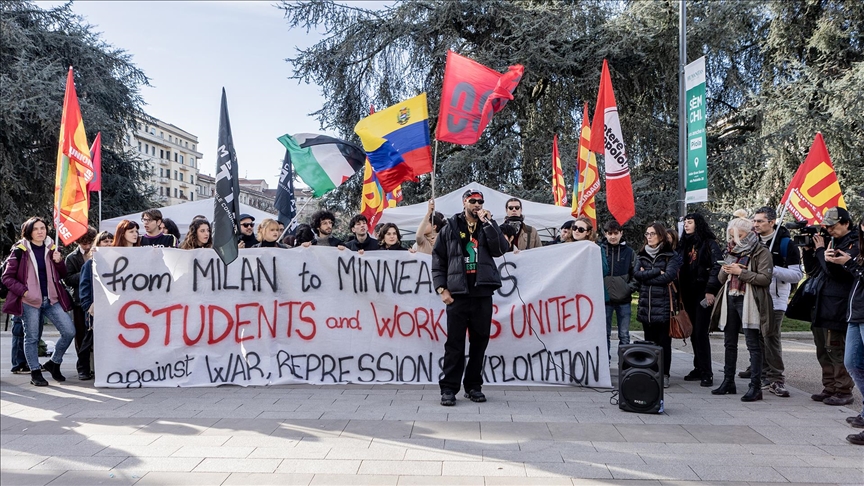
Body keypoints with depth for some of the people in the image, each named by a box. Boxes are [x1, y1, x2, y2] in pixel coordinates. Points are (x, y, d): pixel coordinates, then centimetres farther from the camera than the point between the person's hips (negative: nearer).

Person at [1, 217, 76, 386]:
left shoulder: (51, 249, 10)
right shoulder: (20, 251, -1)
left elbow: (62, 275, 15)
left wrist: (59, 261, -4)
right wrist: (23, 291, -12)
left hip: (51, 299, 4)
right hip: (30, 301, -3)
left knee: (69, 331, -5)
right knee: (32, 338, 4)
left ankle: (53, 363, 15)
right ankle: (35, 372, 16)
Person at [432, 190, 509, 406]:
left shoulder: (488, 225, 13)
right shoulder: (450, 228, 8)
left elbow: (500, 249, -5)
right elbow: (438, 260, 5)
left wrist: (487, 223, -7)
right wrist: (442, 288, -4)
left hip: (482, 294, 2)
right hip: (457, 294, -2)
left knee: (480, 341, 7)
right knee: (455, 343, -2)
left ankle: (473, 386, 18)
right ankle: (449, 388, 4)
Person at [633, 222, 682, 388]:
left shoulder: (671, 256, 0)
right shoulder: (641, 255, 13)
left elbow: (668, 276, -15)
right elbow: (636, 274, -2)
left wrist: (646, 275, -7)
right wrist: (657, 272, -10)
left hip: (663, 305, -4)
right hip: (645, 305, 4)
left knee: (664, 342, 1)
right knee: (649, 342, 10)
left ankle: (664, 375, 9)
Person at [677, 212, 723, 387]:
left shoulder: (709, 243, -4)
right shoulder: (684, 244, 16)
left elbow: (717, 266, -13)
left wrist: (710, 291, -19)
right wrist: (680, 293, 10)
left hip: (702, 294, -7)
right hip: (688, 294, 7)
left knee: (700, 332, -9)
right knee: (693, 333, 9)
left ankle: (706, 373, -4)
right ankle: (698, 368, 18)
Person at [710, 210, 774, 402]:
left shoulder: (761, 253, -4)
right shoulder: (732, 252, 17)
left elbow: (765, 278, -15)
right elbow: (721, 278, 17)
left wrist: (741, 272, -17)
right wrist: (725, 270, -4)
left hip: (748, 302, -7)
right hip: (730, 300, 7)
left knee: (753, 345, -5)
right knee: (729, 343, 12)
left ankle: (755, 386, -3)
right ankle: (728, 382, 20)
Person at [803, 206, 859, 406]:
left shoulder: (854, 244, -7)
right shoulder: (831, 242, 16)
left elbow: (835, 270, -20)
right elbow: (813, 271, 19)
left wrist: (821, 250, -10)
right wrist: (808, 251, 6)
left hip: (838, 307, -8)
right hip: (822, 306, 8)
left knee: (836, 350, -4)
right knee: (823, 350, 12)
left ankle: (843, 391, 4)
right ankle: (829, 388, 21)